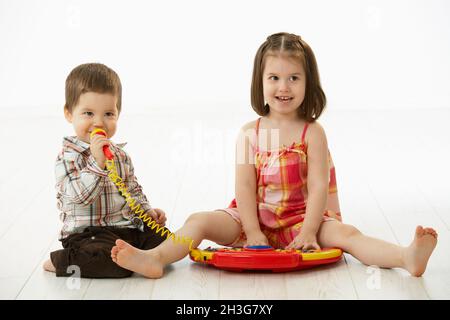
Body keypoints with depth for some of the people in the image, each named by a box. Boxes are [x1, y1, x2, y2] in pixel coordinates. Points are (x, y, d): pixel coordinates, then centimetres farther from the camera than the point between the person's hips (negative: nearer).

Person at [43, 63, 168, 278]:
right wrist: (97, 163, -32)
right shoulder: (68, 157, -10)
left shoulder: (120, 155, 14)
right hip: (87, 233, -7)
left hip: (127, 226, 7)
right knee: (119, 262, -31)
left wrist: (147, 210, 9)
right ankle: (62, 261, -8)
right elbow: (79, 196, -24)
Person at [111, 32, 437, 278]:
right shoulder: (250, 133, 1)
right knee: (200, 221, -19)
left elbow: (318, 187, -9)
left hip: (302, 218, -2)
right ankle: (155, 258, -36)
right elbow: (245, 187, -5)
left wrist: (308, 232, -18)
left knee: (344, 233, -26)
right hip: (255, 219, 2)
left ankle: (408, 257, -44)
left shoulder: (312, 133, -3)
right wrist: (253, 234, -14)